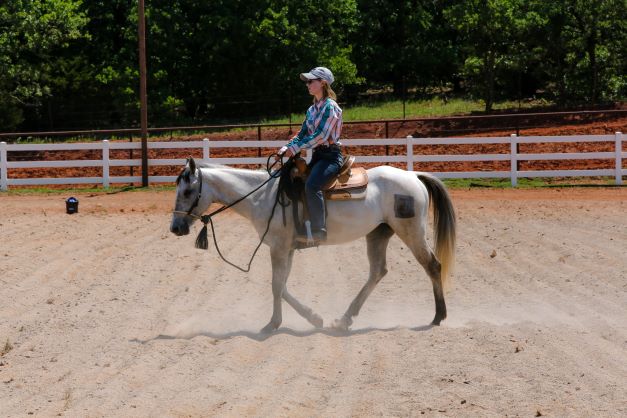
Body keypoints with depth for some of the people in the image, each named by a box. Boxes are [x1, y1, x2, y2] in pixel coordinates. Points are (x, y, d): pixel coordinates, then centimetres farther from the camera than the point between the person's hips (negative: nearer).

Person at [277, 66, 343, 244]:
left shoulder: (330, 107, -10)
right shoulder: (312, 110, 16)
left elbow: (320, 135, -19)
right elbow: (302, 134, 15)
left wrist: (295, 148, -20)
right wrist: (286, 148, -3)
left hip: (331, 155, -9)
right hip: (317, 156, 9)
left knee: (311, 186, -32)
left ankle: (318, 231, -31)